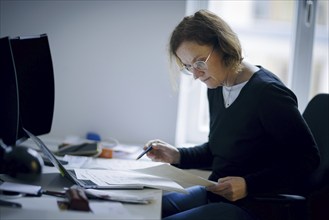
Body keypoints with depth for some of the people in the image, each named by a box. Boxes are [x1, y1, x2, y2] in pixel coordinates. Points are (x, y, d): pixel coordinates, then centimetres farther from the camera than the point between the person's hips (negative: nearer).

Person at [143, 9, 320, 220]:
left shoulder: (268, 93, -17)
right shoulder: (216, 89, 7)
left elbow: (308, 158, -15)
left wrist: (249, 185, -22)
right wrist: (177, 156, 3)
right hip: (214, 195, 8)